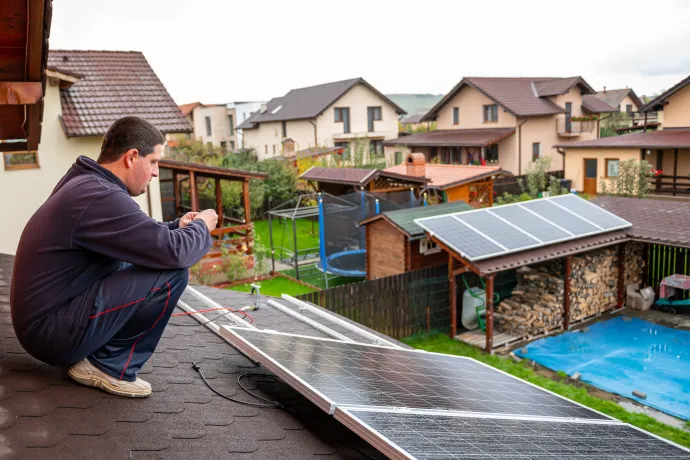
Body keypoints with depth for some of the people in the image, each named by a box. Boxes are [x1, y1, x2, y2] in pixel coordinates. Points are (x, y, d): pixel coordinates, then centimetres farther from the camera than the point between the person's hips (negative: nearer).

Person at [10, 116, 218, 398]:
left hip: (44, 316, 10)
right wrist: (201, 226, -6)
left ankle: (95, 354, 11)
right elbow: (174, 252, -27)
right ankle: (111, 366, -4)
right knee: (172, 272, -19)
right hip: (53, 330, -10)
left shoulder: (84, 184, 9)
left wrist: (178, 226, 6)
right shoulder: (99, 196, -23)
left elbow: (140, 237, 21)